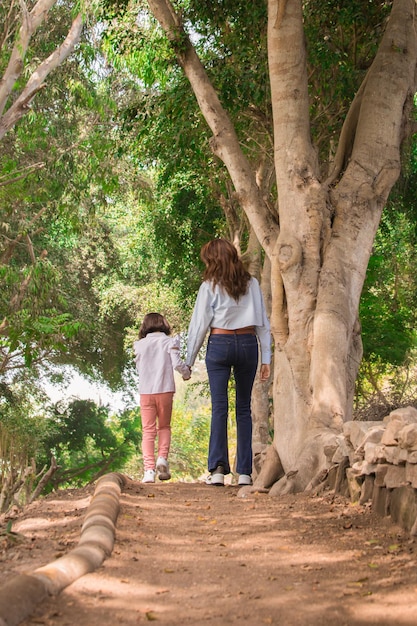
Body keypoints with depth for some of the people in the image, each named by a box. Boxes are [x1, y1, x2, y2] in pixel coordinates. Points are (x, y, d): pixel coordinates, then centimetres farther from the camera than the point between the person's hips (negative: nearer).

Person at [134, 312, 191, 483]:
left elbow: (138, 367, 15)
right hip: (165, 390, -1)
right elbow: (177, 363, -8)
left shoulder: (139, 345, 6)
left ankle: (149, 469, -6)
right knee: (164, 427, 15)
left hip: (145, 392, 1)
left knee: (148, 430, 3)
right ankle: (162, 457, -6)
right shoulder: (169, 341, 0)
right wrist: (187, 373, 11)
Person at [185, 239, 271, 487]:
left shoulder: (210, 286, -1)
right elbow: (263, 322, 6)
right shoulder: (252, 284, 7)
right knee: (244, 408, 7)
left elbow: (199, 324, 1)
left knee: (219, 407, -1)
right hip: (248, 344, 3)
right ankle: (245, 472, 5)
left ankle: (218, 468, -12)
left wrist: (189, 361, 8)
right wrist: (266, 358, 9)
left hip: (220, 344, -2)